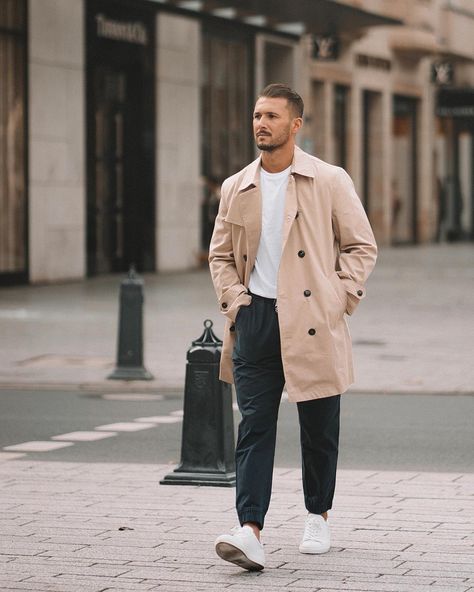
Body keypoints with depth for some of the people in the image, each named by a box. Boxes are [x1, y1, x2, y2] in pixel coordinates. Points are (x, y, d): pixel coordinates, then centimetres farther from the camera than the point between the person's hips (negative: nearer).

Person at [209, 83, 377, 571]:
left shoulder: (330, 182, -1)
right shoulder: (236, 189, 9)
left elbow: (361, 245, 3)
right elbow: (220, 254, 17)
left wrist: (340, 299, -8)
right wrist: (234, 301, 2)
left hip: (312, 323, -2)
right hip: (255, 322, 2)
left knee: (319, 429, 8)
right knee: (254, 428, -6)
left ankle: (317, 517, 28)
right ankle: (249, 533, -14)